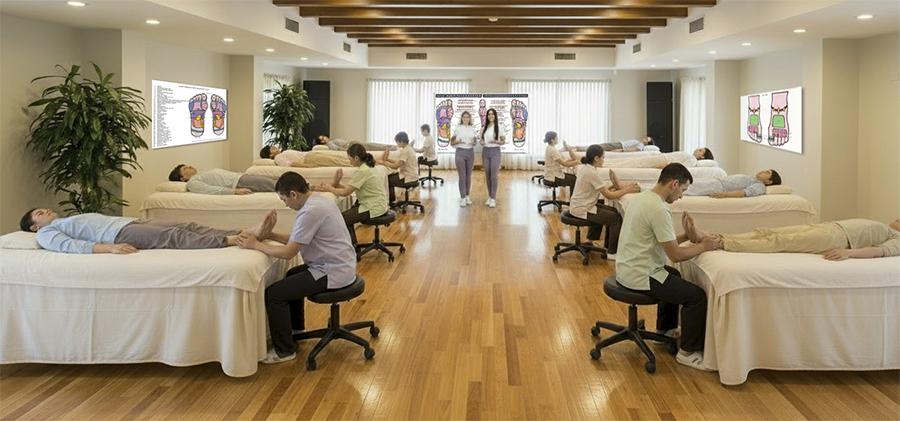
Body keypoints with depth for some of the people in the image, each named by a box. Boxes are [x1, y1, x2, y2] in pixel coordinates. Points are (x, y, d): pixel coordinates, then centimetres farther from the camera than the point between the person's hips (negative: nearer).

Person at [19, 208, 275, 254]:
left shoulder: (75, 220, 37)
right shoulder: (46, 233, 11)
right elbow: (69, 246, -10)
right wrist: (108, 247, -27)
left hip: (133, 222, 8)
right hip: (120, 234, -8)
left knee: (188, 226, -14)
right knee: (175, 237, -28)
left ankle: (248, 232, -30)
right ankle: (232, 241, -43)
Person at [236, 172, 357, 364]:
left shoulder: (310, 212, -23)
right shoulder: (320, 199, 8)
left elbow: (288, 252, -21)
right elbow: (297, 240, 15)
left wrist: (256, 245, -10)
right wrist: (270, 235, 6)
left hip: (332, 273, -11)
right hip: (339, 265, 11)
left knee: (273, 294, -7)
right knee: (291, 276, 31)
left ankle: (284, 351, 5)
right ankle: (295, 329, 43)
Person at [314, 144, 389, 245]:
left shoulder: (362, 171, -19)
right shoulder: (372, 168, 11)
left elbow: (345, 193, -17)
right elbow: (351, 189, 9)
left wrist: (329, 188, -1)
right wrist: (337, 184, -1)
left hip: (372, 209, -10)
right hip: (380, 205, 10)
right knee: (348, 215, 20)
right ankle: (352, 245, 26)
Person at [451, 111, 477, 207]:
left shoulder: (473, 129, 8)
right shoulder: (457, 128, 0)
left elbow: (475, 142, 14)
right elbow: (452, 142, 2)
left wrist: (473, 143, -8)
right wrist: (458, 141, -17)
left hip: (470, 152, 3)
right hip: (460, 152, -3)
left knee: (468, 176, 8)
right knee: (462, 176, -5)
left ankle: (467, 196, 19)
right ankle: (462, 198, -2)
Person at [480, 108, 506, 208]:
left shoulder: (499, 127, 0)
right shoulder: (484, 128, 11)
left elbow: (503, 142, 0)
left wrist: (496, 141, -17)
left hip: (495, 152, -4)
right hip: (485, 152, 4)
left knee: (494, 176, -9)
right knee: (487, 176, 5)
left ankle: (493, 199, -6)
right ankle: (489, 197, 14)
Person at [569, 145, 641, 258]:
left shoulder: (583, 167, 6)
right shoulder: (593, 173, -23)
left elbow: (599, 188, 13)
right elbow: (609, 195, -21)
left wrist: (619, 187, 3)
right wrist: (627, 190, -10)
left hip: (578, 205, 10)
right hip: (582, 210, -10)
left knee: (612, 211, 24)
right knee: (616, 218, -8)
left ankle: (591, 240, 34)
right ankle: (612, 253, 2)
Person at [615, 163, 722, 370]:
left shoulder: (640, 197, 8)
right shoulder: (659, 209, -23)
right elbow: (676, 255, -19)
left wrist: (687, 236, 7)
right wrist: (703, 246, -4)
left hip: (626, 269, 10)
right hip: (640, 277, -10)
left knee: (673, 275, 34)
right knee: (697, 296, -5)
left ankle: (665, 330, 44)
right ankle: (688, 352, 8)